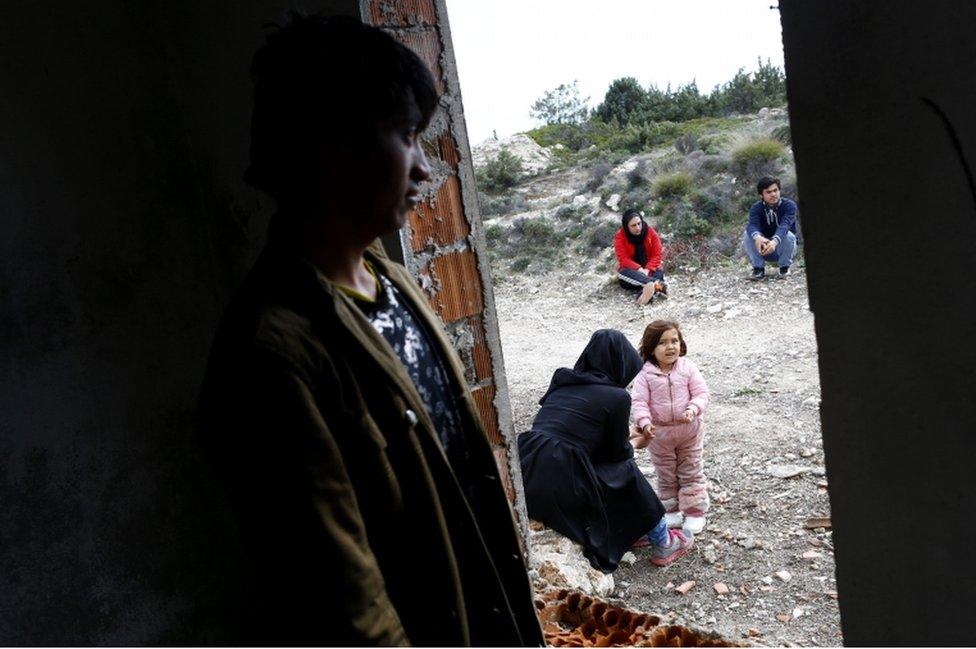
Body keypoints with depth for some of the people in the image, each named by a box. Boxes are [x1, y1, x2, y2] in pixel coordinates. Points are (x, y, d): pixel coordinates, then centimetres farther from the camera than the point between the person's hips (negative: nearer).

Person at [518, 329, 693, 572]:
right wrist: (631, 446, 30)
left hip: (525, 477, 7)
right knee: (626, 472, 18)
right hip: (561, 487, -6)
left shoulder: (563, 383, 15)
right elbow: (617, 452, 7)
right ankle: (662, 544, 35)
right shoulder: (616, 396, -4)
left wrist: (625, 437, 41)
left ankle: (633, 530, 40)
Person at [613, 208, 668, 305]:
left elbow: (657, 254, -10)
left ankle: (647, 289, -56)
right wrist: (639, 269, -34)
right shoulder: (620, 237, -11)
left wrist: (647, 270, -27)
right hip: (632, 271, -1)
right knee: (622, 272, -36)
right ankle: (656, 284, -56)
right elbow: (623, 259, -18)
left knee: (659, 270, -31)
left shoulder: (650, 232, -7)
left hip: (649, 270, 2)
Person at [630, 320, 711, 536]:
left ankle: (694, 512, 24)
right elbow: (639, 401, -14)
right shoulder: (645, 374, -12)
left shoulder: (688, 367, -9)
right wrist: (644, 422, -28)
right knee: (665, 475, 15)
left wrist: (693, 410, -27)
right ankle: (670, 510, 32)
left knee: (691, 473, 11)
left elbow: (701, 393, -9)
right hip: (659, 433, 0)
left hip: (689, 429, 0)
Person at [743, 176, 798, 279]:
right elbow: (752, 225, -32)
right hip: (764, 249, 1)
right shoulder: (756, 208, -11)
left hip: (782, 247, -1)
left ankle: (784, 268, -8)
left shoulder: (789, 205, -17)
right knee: (747, 234, -24)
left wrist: (774, 241, -57)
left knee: (788, 235, -33)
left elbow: (784, 225, -36)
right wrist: (757, 237, -57)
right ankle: (758, 268, -9)